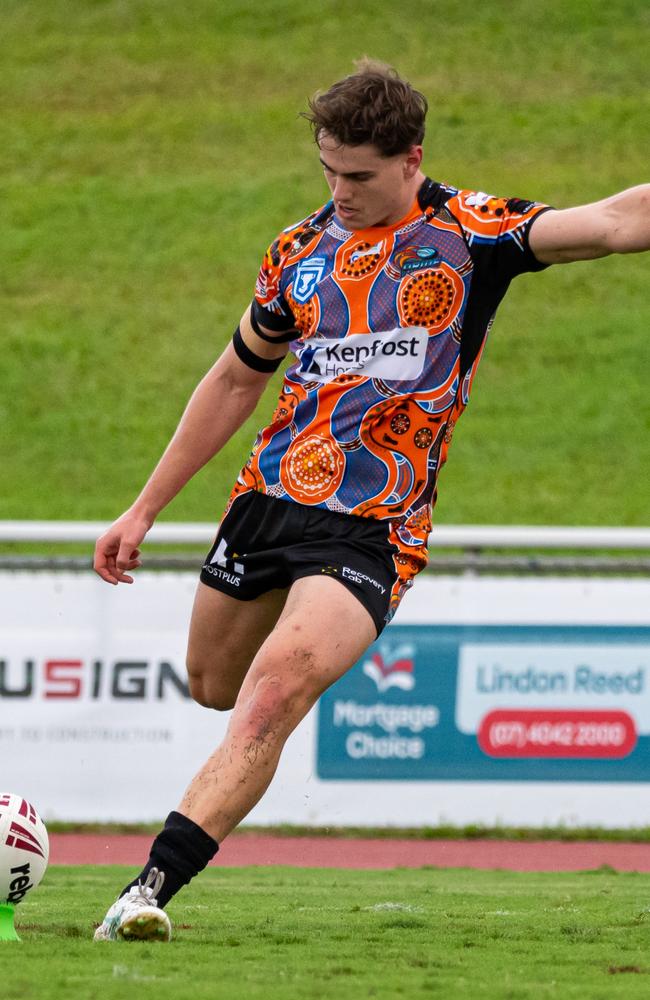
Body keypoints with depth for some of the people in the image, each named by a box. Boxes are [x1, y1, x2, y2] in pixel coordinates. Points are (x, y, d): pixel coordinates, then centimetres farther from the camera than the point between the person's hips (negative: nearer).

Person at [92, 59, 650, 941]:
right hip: (269, 497, 6)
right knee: (214, 687, 18)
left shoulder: (471, 233, -5)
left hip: (371, 531, -6)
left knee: (272, 696, -23)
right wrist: (144, 511, 21)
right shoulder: (301, 253, 9)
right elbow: (235, 381, 20)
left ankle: (152, 888, -26)